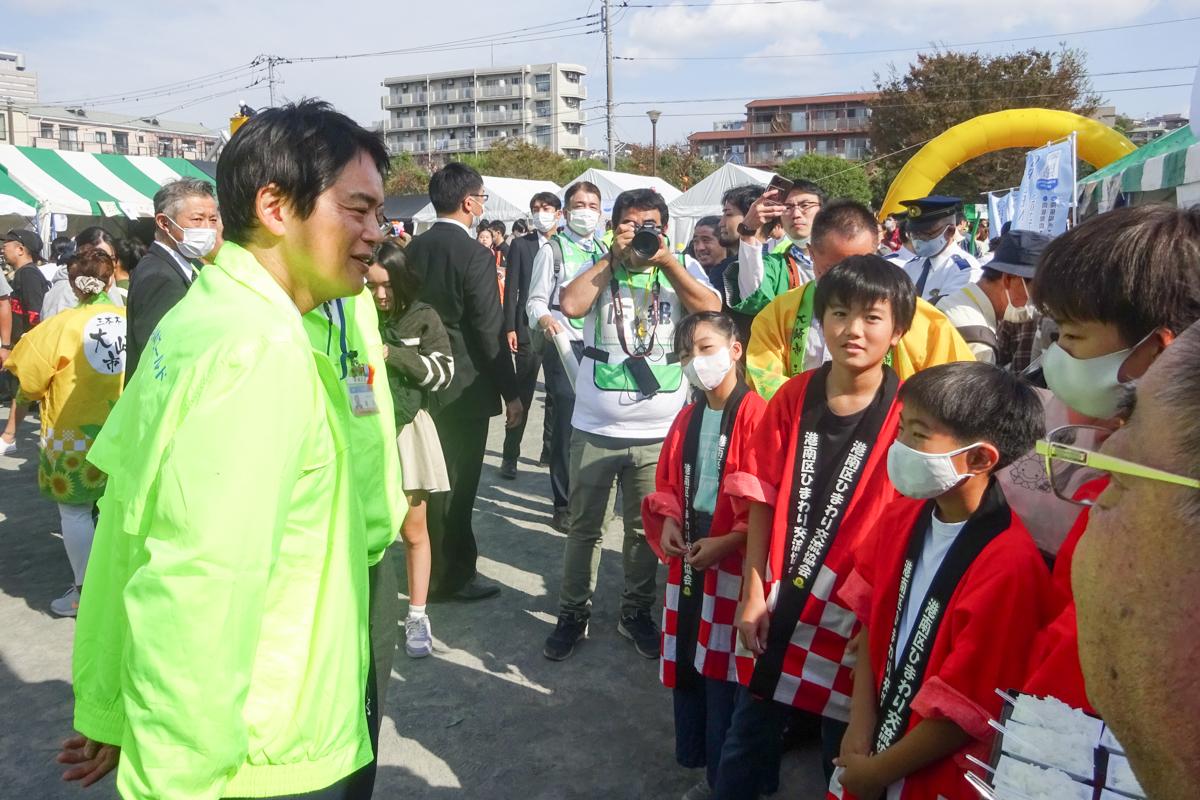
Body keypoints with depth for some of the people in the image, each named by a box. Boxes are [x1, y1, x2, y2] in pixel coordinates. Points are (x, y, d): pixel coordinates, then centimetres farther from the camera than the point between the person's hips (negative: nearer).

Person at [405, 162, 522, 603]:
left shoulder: (413, 249, 4)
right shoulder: (475, 255, -16)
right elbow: (490, 331, -18)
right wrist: (511, 392, -11)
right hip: (465, 386, -7)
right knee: (458, 483, 3)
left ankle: (432, 567, 31)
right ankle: (452, 576, 15)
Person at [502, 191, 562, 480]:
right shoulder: (520, 244, 3)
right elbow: (512, 288, 0)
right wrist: (510, 328, -6)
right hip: (529, 327, -2)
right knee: (523, 394, -1)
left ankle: (551, 450, 21)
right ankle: (510, 457, 4)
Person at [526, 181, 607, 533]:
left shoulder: (604, 251, 14)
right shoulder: (552, 249, -2)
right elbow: (536, 301, -7)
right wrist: (545, 319, -28)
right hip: (564, 346, -5)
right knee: (566, 425, -1)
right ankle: (563, 504, 11)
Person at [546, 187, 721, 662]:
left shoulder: (683, 267, 4)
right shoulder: (599, 268, 3)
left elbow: (710, 309, -13)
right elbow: (571, 305, -16)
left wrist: (665, 260, -14)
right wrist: (615, 257, -12)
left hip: (659, 432, 1)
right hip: (596, 428, 0)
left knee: (646, 529, 13)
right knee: (584, 526, 10)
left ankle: (636, 612, 31)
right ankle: (573, 613, 26)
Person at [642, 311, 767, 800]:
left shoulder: (756, 415, -13)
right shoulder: (688, 417, 10)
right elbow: (667, 483, 18)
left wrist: (728, 542, -21)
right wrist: (667, 521, 0)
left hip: (734, 565, -7)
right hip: (688, 560, 7)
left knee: (724, 674, 2)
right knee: (686, 666, 16)